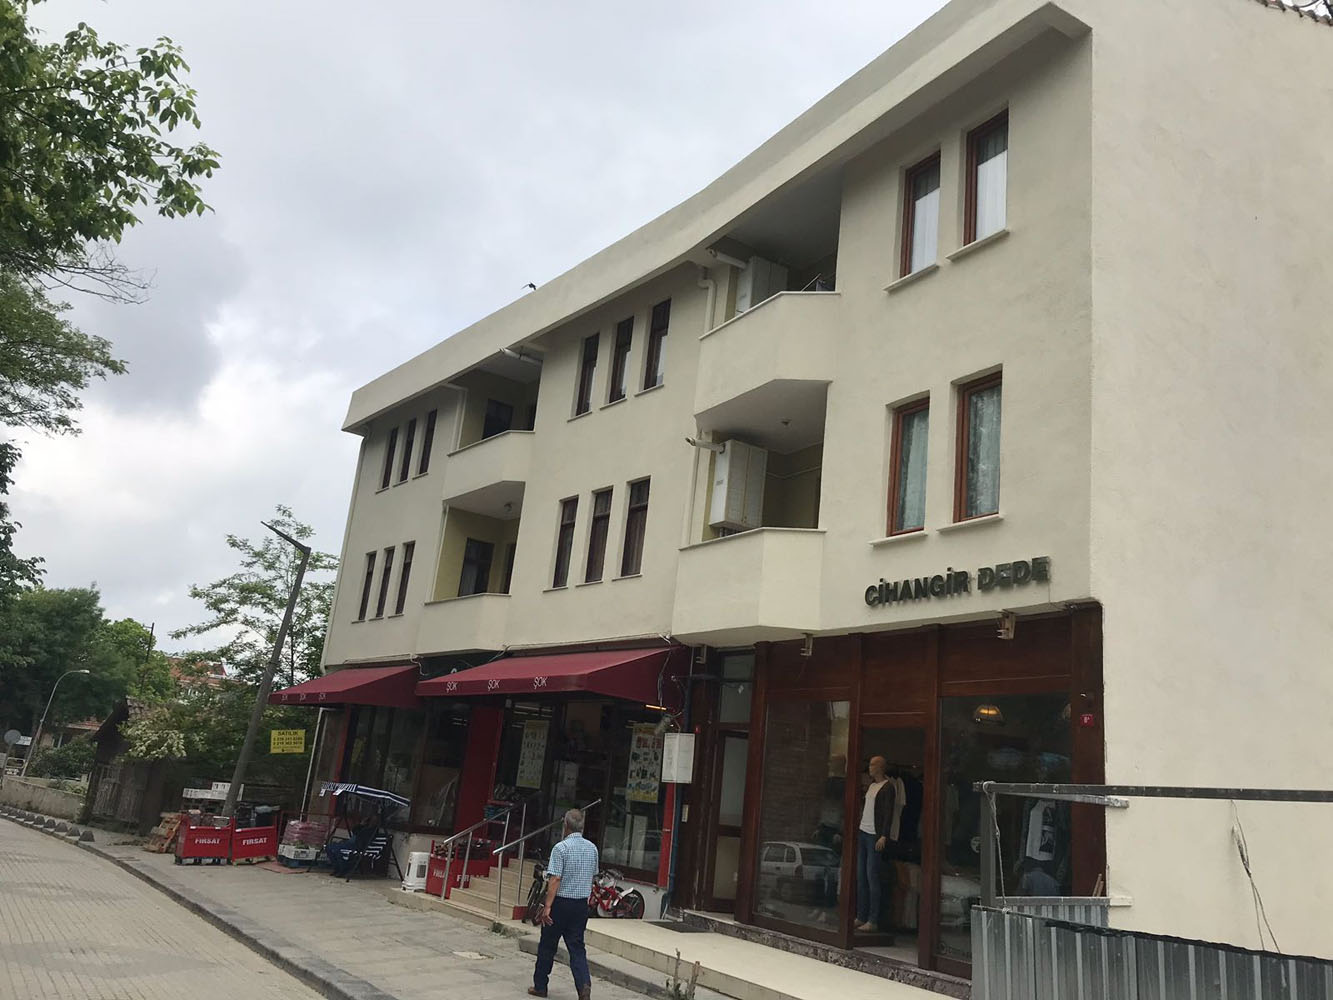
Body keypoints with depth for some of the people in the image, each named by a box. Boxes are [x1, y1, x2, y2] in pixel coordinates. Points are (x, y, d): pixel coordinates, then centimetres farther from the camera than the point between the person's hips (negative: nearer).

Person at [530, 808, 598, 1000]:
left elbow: (555, 879, -18)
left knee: (547, 945, 11)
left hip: (561, 903, -4)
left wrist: (547, 906, -18)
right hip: (582, 905, 5)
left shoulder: (561, 848, -13)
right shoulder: (592, 848, 5)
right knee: (577, 947, 6)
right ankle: (584, 984, -12)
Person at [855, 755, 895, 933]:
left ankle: (873, 921, -2)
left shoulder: (887, 787, -9)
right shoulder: (871, 785, 16)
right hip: (862, 832, 8)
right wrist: (856, 829, 19)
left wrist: (883, 836, -22)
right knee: (860, 876, 8)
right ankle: (861, 917, 14)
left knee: (872, 876, -7)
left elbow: (888, 813, -15)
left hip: (875, 836, -8)